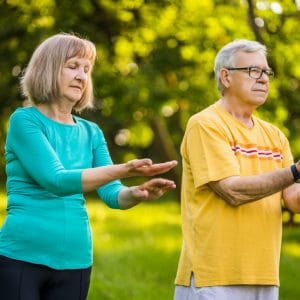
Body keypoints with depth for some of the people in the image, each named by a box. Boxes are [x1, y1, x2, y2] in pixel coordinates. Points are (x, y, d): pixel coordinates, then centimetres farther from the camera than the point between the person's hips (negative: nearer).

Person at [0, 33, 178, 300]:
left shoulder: (91, 133, 11)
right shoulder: (24, 120, -5)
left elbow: (112, 194, 2)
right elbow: (55, 180, -19)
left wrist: (136, 193, -23)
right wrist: (123, 170, -29)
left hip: (74, 261, 5)